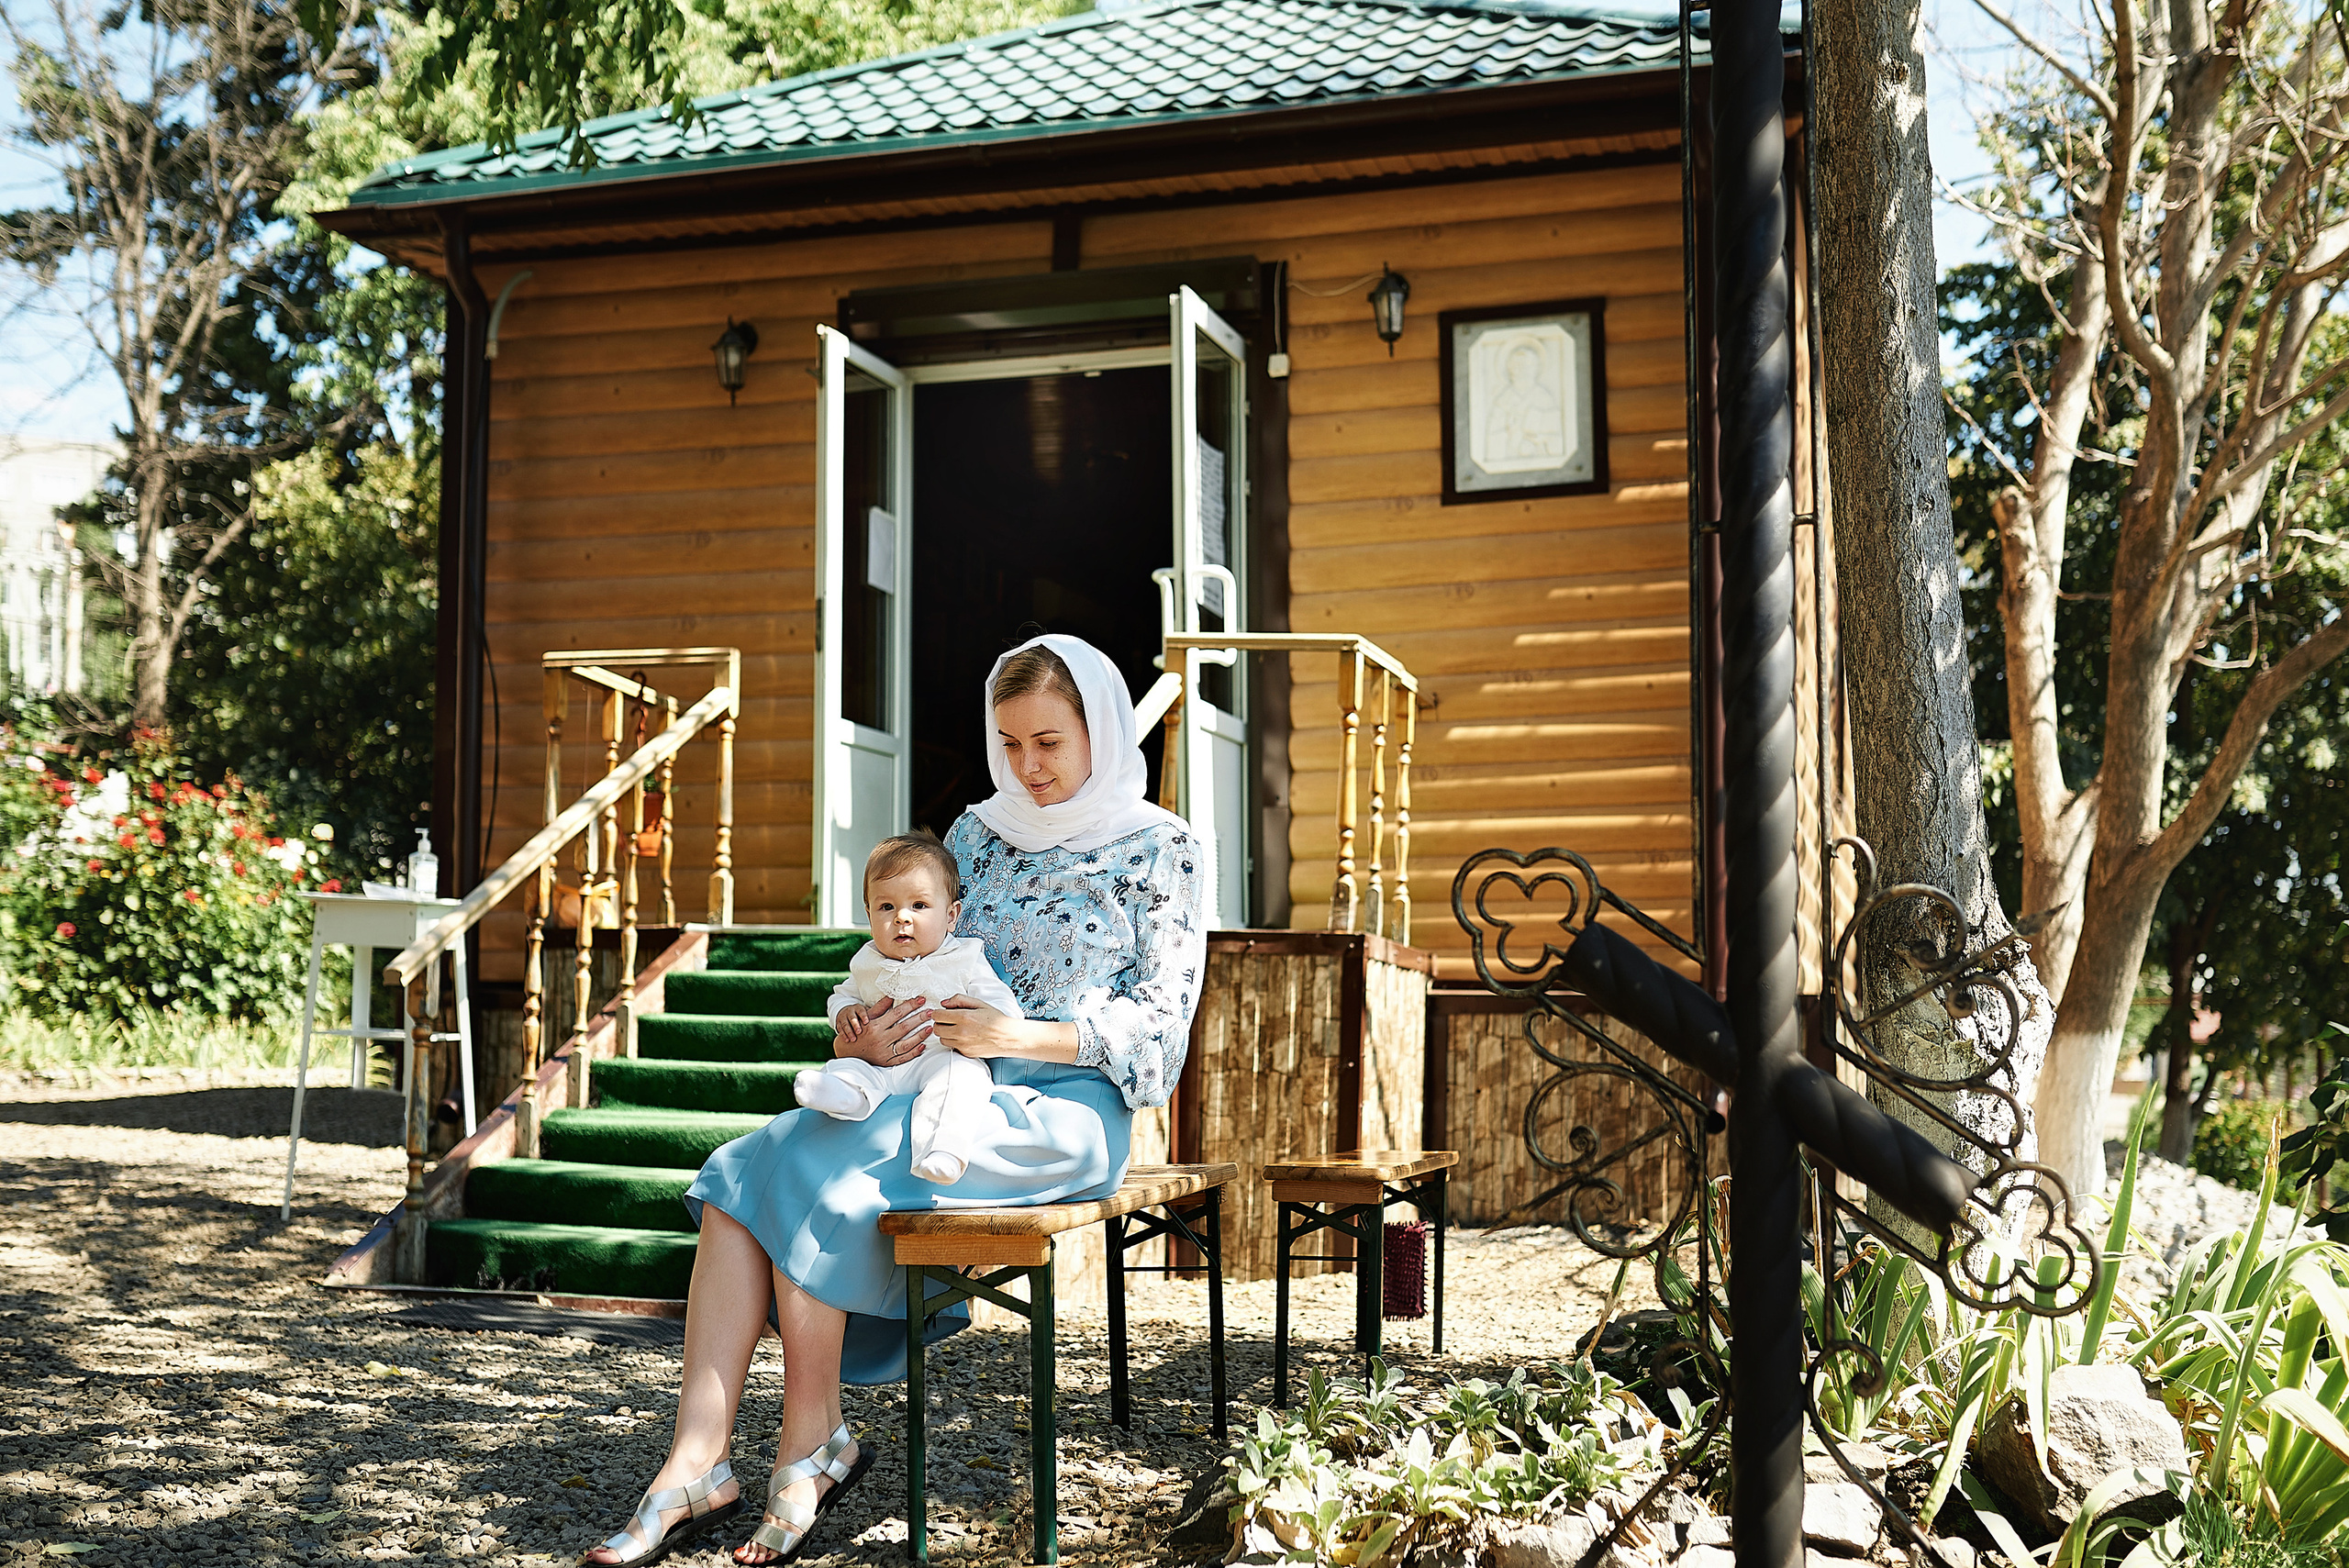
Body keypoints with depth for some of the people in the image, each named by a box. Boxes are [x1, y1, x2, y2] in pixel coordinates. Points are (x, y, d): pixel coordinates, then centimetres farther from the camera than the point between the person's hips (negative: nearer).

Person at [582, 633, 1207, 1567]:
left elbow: (1160, 1017, -6)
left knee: (812, 1172, -27)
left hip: (1065, 1113, -6)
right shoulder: (977, 834, 17)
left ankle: (811, 1446, -13)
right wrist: (865, 1037, -7)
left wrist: (1016, 1035, -19)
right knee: (746, 1169, -21)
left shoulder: (1162, 849, 2)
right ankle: (697, 1466, -27)